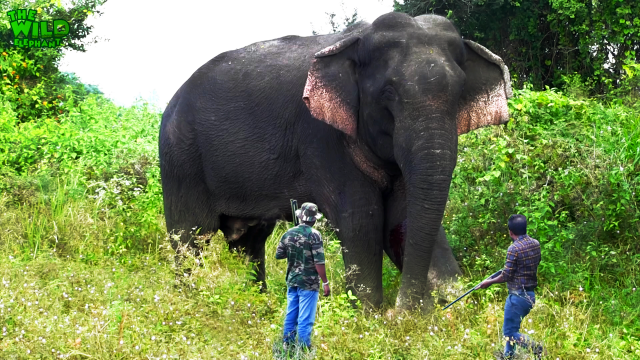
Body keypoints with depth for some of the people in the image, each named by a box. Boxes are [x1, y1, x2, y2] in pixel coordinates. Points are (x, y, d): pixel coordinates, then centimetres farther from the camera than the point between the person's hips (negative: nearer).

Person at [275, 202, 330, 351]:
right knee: (305, 317, -2)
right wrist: (325, 283, -12)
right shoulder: (313, 235, -14)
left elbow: (278, 255, 11)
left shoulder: (288, 234, 2)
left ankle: (287, 343, 24)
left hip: (292, 281, 6)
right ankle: (303, 347, 0)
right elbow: (319, 262, -17)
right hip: (308, 283, -6)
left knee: (291, 313, 17)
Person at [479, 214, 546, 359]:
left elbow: (506, 276, -16)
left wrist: (489, 282, 0)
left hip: (517, 296, -8)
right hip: (530, 295, 8)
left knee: (509, 332, -3)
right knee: (512, 328, 22)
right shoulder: (535, 244, 3)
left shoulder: (514, 249, -19)